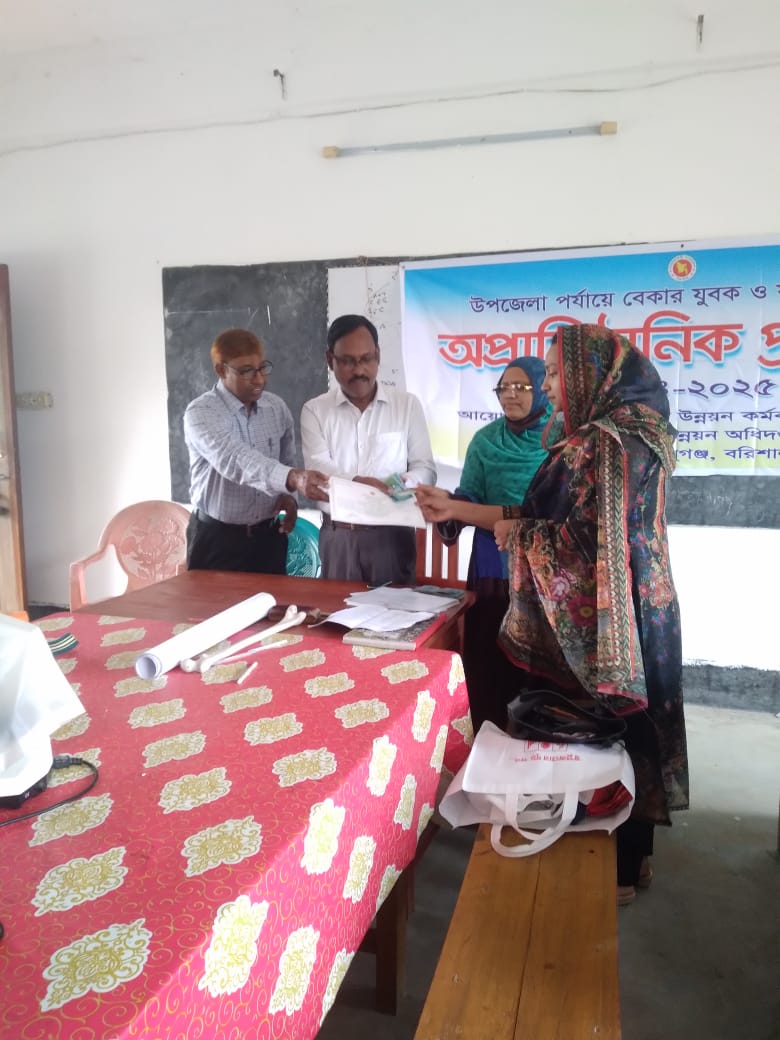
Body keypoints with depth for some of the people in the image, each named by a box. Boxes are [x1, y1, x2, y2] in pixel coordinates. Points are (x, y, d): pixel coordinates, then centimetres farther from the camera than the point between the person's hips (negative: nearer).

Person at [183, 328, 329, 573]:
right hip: (216, 538, -4)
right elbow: (234, 460, -35)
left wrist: (288, 494, -6)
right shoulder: (200, 413, -16)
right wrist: (292, 478, -49)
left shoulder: (277, 408, 1)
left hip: (268, 535, 5)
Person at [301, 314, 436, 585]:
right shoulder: (315, 410, 3)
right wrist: (356, 481, -30)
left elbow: (425, 468, 2)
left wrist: (401, 485, -21)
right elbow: (318, 470, -10)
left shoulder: (407, 404, 4)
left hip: (393, 534, 0)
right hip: (337, 536, 0)